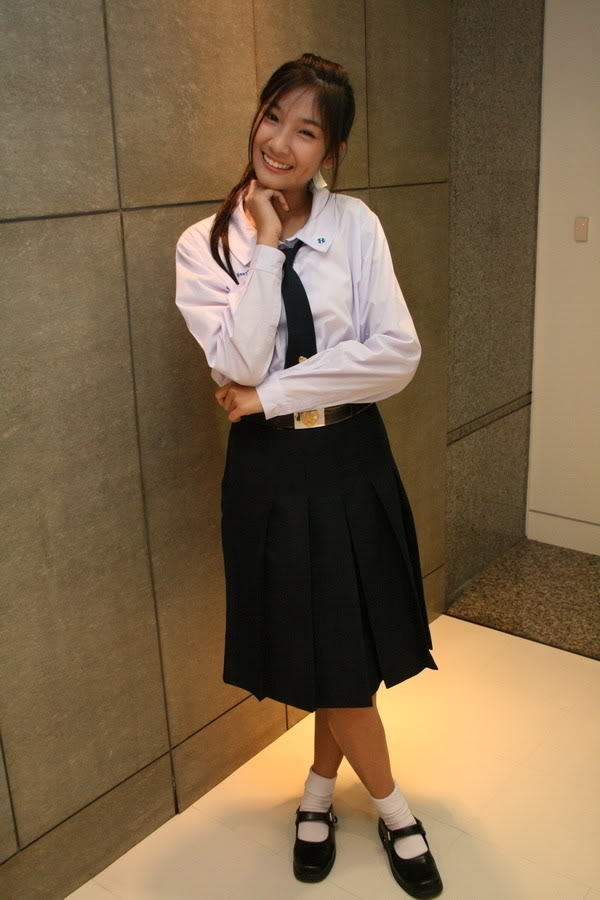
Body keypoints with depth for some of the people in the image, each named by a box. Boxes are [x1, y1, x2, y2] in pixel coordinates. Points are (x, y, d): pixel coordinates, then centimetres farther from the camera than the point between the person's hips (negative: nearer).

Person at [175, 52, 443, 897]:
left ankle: (319, 790, 42)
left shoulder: (355, 224, -3)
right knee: (324, 652, 10)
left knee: (347, 647, 14)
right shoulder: (206, 245, -4)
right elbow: (239, 366, -17)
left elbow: (398, 356, -13)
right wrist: (266, 246, -16)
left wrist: (273, 394, -15)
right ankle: (391, 805, 35)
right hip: (271, 472, -1)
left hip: (352, 461, 1)